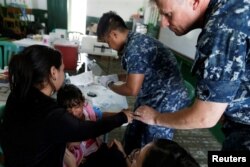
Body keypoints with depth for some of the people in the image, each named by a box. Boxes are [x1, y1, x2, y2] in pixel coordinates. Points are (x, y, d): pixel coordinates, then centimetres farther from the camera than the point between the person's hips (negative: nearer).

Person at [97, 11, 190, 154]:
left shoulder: (134, 48, -25)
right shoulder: (135, 40, 6)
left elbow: (132, 90, -20)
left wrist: (109, 85, -4)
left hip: (166, 102, -10)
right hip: (152, 98, 10)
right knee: (132, 138, 23)